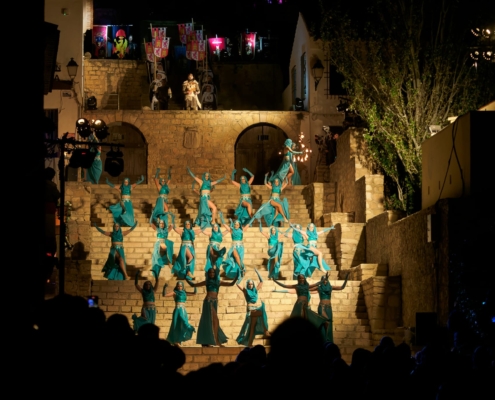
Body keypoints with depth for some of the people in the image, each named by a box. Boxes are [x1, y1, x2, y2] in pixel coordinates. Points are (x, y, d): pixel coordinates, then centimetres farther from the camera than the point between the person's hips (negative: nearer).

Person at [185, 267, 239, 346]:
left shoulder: (218, 282, 16)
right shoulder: (206, 282, 8)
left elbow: (231, 284, 14)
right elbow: (193, 285, 13)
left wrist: (236, 278, 1)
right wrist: (187, 279, 2)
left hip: (215, 302, 4)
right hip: (208, 301, -4)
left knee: (208, 321, 6)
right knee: (215, 320, -14)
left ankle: (205, 341, 8)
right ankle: (216, 341, -14)